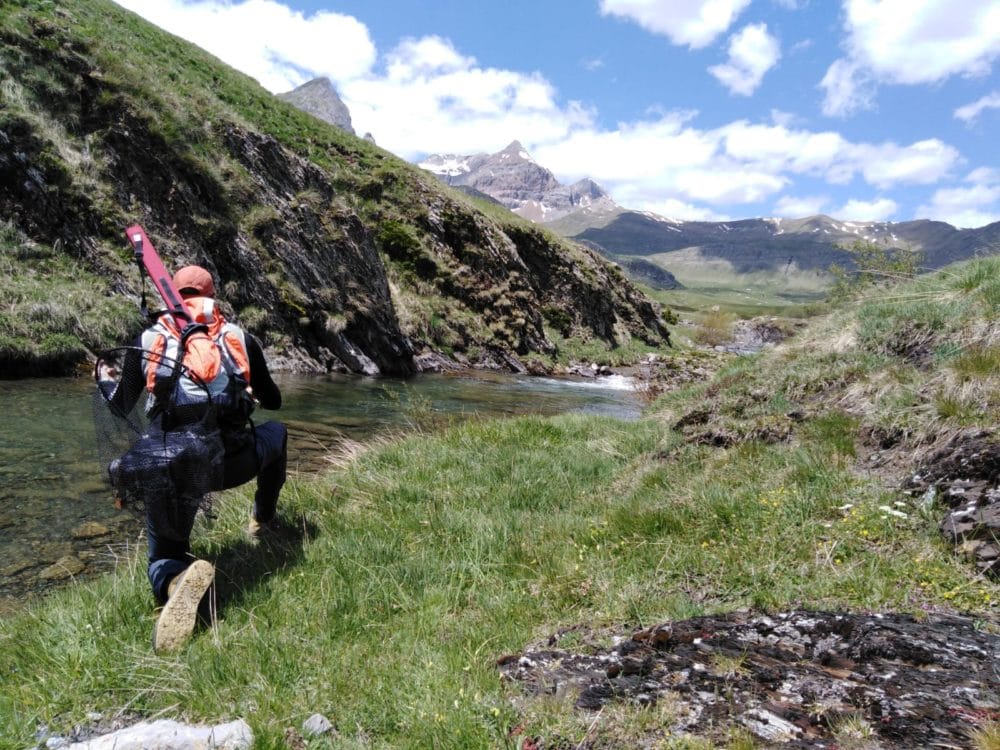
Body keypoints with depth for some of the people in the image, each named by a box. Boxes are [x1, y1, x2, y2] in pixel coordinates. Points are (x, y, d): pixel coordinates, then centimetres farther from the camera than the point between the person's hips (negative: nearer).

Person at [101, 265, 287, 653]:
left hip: (167, 469, 0)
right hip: (229, 461, 0)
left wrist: (106, 381, 43)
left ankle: (178, 579, -18)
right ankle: (264, 519, 41)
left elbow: (120, 408, 21)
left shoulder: (148, 340, 11)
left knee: (163, 558, 20)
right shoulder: (240, 337, 11)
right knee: (276, 431, 33)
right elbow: (273, 401, 20)